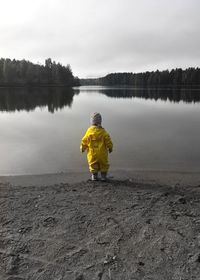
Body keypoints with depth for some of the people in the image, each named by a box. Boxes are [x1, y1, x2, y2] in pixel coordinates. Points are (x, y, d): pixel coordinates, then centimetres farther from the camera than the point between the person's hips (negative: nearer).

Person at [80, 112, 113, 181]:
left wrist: (82, 148, 17)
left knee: (93, 164, 16)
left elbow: (84, 141, 0)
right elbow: (108, 141, -5)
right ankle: (103, 176, 17)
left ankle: (94, 176, 20)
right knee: (103, 164, 13)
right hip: (102, 152, 0)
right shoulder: (103, 131, -10)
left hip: (92, 152, 1)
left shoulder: (89, 131, -8)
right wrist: (110, 148, 12)